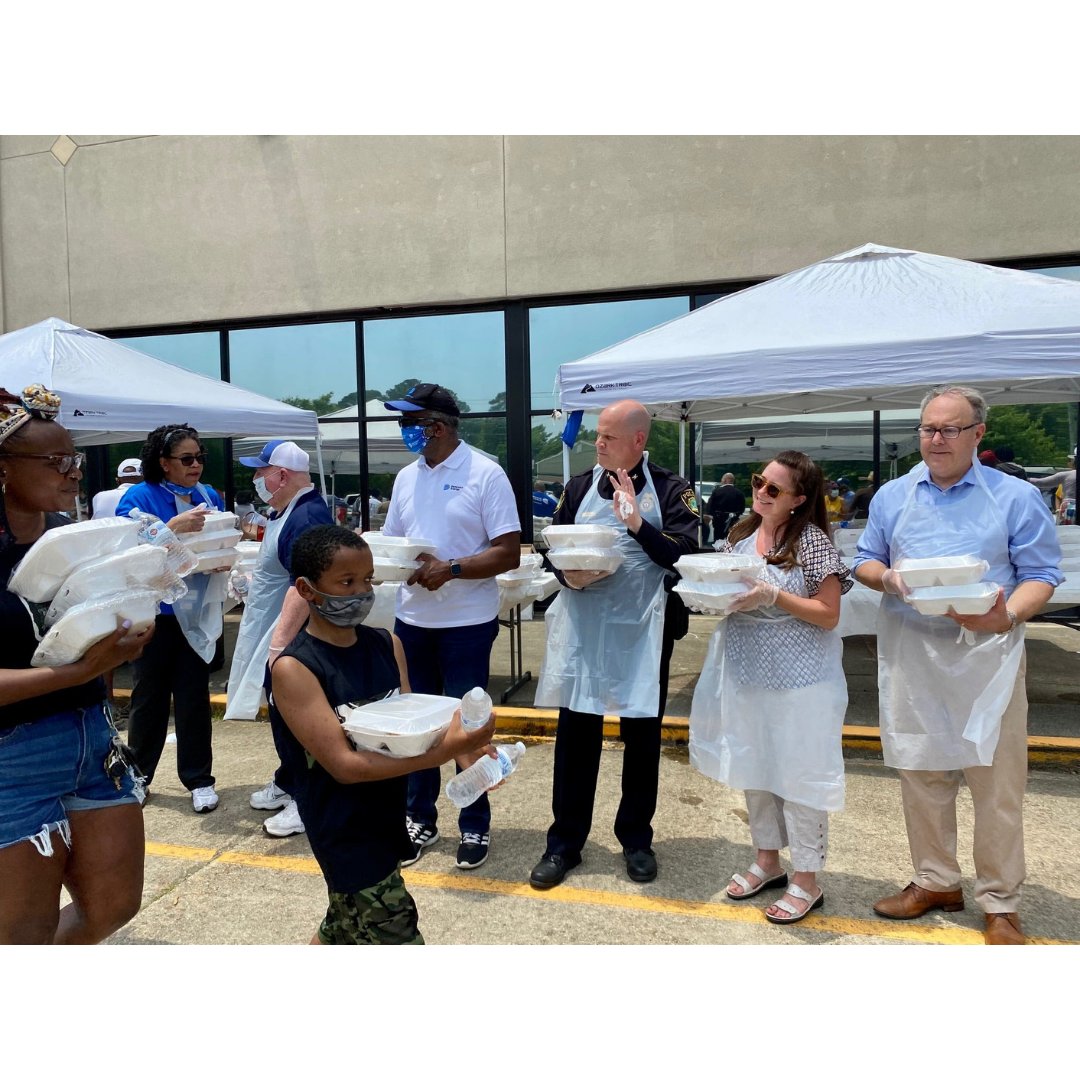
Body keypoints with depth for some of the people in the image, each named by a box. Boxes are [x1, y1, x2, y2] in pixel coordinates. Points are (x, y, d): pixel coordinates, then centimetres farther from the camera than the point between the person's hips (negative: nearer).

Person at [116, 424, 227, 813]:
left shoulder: (210, 497, 4)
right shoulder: (138, 497, -8)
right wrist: (174, 527, -31)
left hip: (196, 612, 2)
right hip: (154, 612, -2)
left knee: (194, 696, 7)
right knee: (149, 695, 10)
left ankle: (198, 779, 18)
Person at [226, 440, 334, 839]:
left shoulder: (308, 516, -22)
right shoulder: (285, 511, 12)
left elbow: (303, 586, -30)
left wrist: (279, 643, -31)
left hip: (294, 640, -10)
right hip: (278, 634, 10)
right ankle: (287, 782, 35)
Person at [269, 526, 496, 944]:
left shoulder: (387, 645, -1)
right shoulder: (294, 669, -20)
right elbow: (344, 764, -25)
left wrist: (461, 747, -22)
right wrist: (444, 751, -34)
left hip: (386, 816, 7)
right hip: (344, 832, -6)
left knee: (343, 928, 26)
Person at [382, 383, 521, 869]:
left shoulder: (485, 475, -9)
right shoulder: (406, 478, 9)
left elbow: (509, 554, -13)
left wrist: (450, 569, -22)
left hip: (466, 623, -5)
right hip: (411, 620, 6)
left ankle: (475, 824, 24)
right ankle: (420, 817, 32)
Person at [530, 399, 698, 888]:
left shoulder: (671, 490, -2)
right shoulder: (579, 487, 8)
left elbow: (684, 555, -13)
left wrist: (639, 523, -24)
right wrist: (567, 574, -10)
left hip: (644, 629, -2)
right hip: (583, 627, 2)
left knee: (642, 735, 11)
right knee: (575, 734, 7)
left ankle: (636, 839, 30)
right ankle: (564, 842, 22)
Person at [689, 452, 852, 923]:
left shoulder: (812, 540, -12)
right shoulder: (739, 535, 5)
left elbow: (828, 615, -12)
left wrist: (773, 596, -22)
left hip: (797, 679, -6)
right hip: (744, 672, 6)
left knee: (798, 774, 4)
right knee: (753, 769, 17)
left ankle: (807, 880, 21)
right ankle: (767, 860, 36)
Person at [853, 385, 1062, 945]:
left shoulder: (1016, 497, 0)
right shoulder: (892, 496, 9)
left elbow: (1041, 574, -2)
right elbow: (865, 561, 13)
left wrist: (1008, 616, -21)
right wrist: (887, 578, -10)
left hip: (987, 653, -3)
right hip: (910, 653, 3)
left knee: (997, 783, 2)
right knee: (921, 775, 12)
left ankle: (1000, 904, 19)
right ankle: (936, 882, 30)